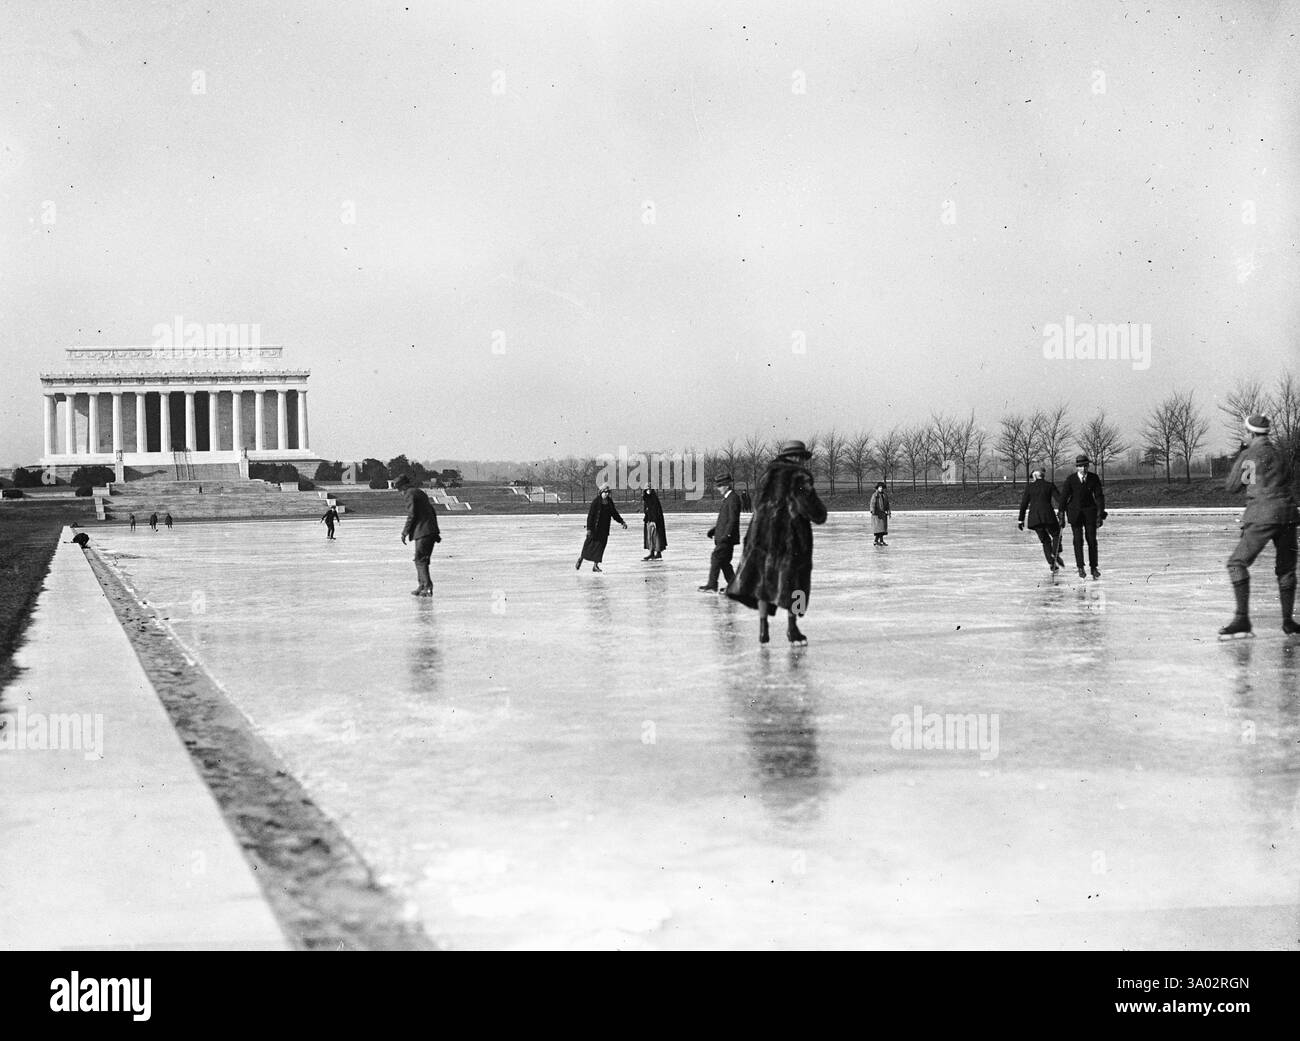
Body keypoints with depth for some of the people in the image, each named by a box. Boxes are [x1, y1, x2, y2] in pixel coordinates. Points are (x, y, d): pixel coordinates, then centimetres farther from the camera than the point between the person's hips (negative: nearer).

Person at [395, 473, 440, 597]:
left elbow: (411, 516, -14)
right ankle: (422, 585, 18)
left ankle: (428, 587, -11)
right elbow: (433, 512, 23)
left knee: (420, 560, -6)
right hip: (432, 531, 9)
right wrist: (436, 532, 25)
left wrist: (404, 532, -7)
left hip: (422, 532, -9)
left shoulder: (409, 494, -6)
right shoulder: (420, 492, 22)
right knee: (421, 560, 16)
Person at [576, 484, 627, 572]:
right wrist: (589, 528, -16)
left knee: (600, 546, 2)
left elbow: (614, 513, 18)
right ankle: (581, 559, 26)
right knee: (590, 544, 3)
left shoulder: (609, 502, 6)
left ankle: (595, 565, 8)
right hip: (595, 527, -5)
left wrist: (622, 522, 8)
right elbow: (590, 515, -13)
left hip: (604, 528, 5)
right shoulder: (596, 501, -12)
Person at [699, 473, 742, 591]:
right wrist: (714, 529, 17)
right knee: (724, 561, 12)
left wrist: (726, 535, -23)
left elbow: (733, 519, -20)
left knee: (716, 558, -8)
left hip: (727, 537, -10)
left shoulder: (733, 498, -14)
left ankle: (712, 585, -5)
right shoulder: (727, 498, 17)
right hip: (723, 537, 10)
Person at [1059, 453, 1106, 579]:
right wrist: (1062, 516, -7)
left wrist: (1100, 515, -13)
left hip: (1090, 511, 1)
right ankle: (1080, 567, 7)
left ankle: (1094, 567, 9)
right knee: (1078, 540, -2)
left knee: (1092, 539, 0)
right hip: (1075, 511, -1)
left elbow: (1099, 496, -6)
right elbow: (1064, 497, -6)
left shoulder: (1094, 478, -7)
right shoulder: (1070, 479, -11)